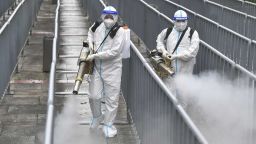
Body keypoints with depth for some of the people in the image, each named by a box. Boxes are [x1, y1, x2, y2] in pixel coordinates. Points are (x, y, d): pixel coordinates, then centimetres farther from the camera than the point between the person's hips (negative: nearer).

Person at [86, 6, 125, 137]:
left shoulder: (119, 30, -15)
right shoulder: (97, 26, -1)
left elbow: (115, 51, -23)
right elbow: (90, 31, 25)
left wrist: (95, 55, -21)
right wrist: (91, 44, 5)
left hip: (112, 69, -3)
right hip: (97, 68, 4)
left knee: (112, 98, 4)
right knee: (94, 95, 6)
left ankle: (108, 125, 20)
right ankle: (97, 117, 35)